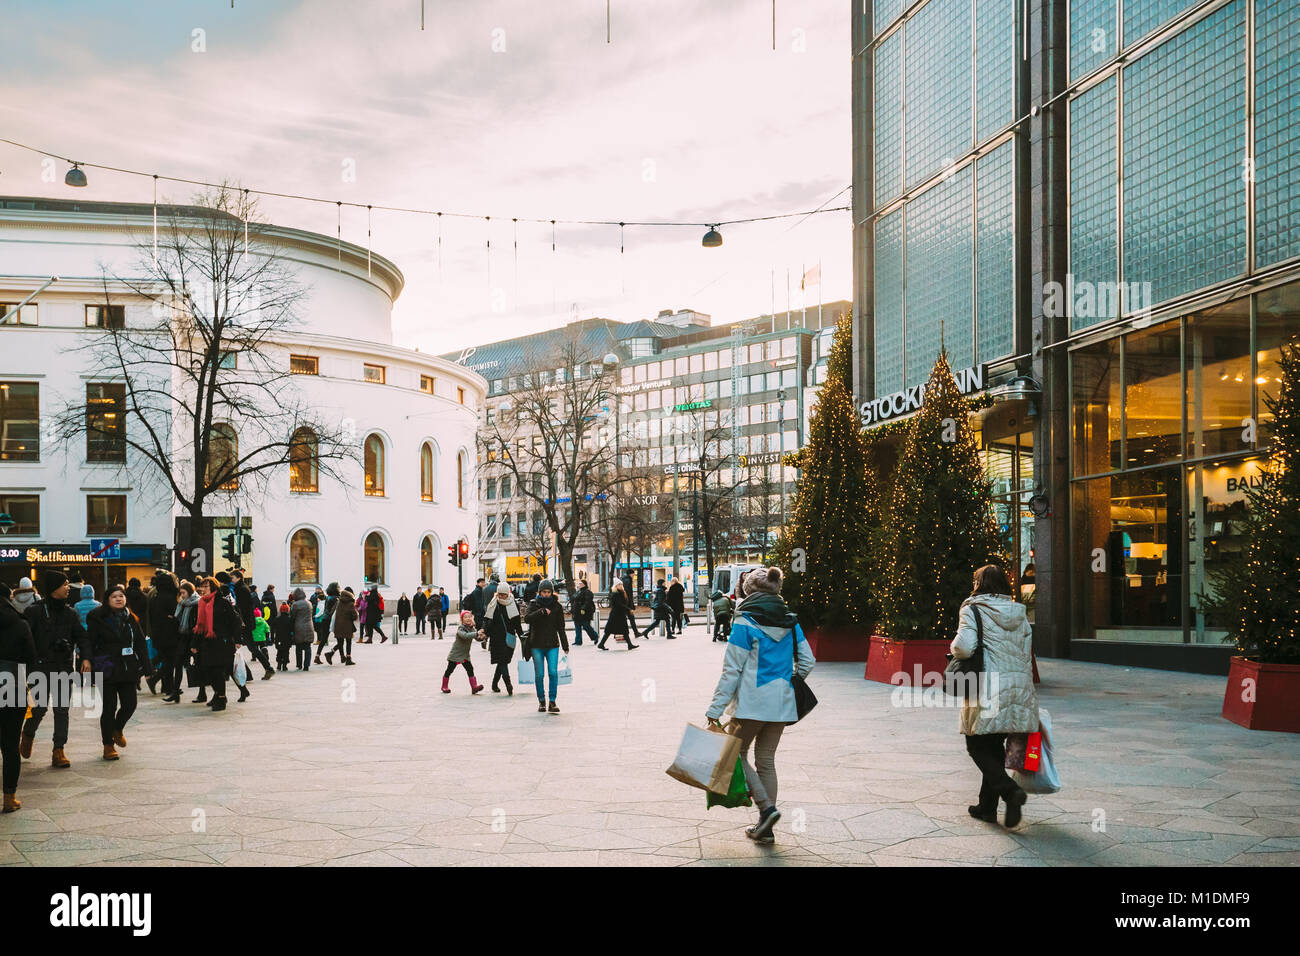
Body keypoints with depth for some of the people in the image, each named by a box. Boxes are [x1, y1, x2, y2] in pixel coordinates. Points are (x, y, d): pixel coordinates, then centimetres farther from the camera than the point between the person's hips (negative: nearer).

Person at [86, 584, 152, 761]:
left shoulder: (131, 619, 9)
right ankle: (108, 745, 13)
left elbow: (140, 644, 12)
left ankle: (118, 729, 32)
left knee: (130, 704, 0)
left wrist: (146, 668, 7)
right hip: (107, 669, -4)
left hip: (127, 669, 4)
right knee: (109, 707, -1)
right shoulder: (97, 618, -4)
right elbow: (90, 644, -6)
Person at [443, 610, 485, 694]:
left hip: (465, 655, 6)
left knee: (470, 669, -6)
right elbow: (465, 635, -39)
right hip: (455, 654, -6)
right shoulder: (461, 628, -19)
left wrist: (481, 637, -23)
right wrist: (477, 633, -46)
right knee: (449, 670, 4)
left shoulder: (472, 628, 2)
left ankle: (474, 687, -10)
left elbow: (477, 638, 1)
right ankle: (444, 687, 20)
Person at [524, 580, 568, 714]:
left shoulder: (556, 606, 5)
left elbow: (561, 627, 9)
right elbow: (527, 618, -16)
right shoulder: (534, 604, 3)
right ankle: (541, 702, 15)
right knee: (539, 674, 2)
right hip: (537, 645, 0)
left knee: (553, 672, -11)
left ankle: (552, 702, -6)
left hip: (552, 644, 0)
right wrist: (541, 612, -27)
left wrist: (565, 645, 8)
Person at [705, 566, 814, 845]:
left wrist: (716, 708, -8)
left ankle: (766, 807, -6)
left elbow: (732, 670, -11)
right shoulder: (791, 622, 6)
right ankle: (765, 828, 15)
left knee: (738, 753, 10)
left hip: (751, 701, -6)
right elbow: (807, 661, 10)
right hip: (782, 702, 6)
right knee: (766, 760, 13)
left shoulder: (745, 623, -11)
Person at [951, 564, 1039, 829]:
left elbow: (964, 646, -18)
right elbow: (1026, 654, 13)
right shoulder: (1019, 613, 13)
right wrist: (1026, 692, 19)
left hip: (988, 687, -6)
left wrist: (955, 650, 5)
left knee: (978, 747, 4)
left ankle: (1010, 790, -17)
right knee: (995, 746, 14)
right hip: (1018, 684, 6)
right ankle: (987, 807, 17)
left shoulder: (972, 610, -5)